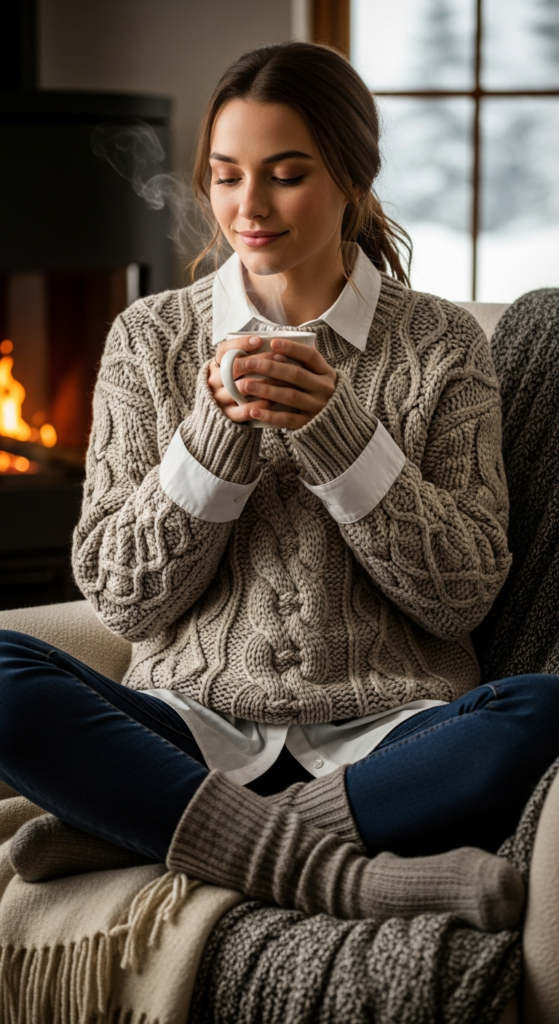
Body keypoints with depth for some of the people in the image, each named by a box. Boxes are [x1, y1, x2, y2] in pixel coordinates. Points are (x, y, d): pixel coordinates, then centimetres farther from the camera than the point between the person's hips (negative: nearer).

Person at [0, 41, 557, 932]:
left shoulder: (442, 346, 6)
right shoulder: (150, 340, 8)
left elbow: (465, 592, 0)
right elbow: (121, 598, 3)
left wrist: (337, 433, -12)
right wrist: (215, 435, -11)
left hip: (386, 734, 0)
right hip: (197, 723, 1)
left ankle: (142, 829, -25)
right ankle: (337, 869, -28)